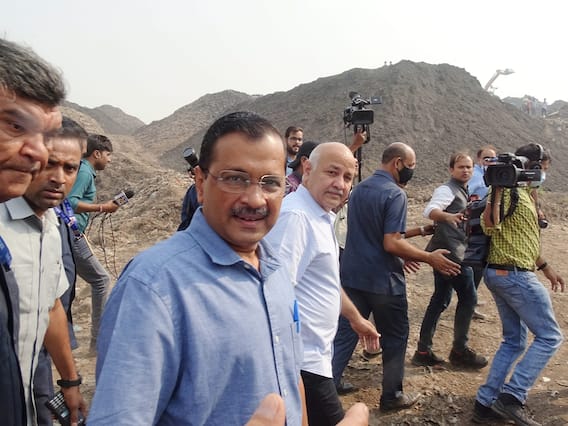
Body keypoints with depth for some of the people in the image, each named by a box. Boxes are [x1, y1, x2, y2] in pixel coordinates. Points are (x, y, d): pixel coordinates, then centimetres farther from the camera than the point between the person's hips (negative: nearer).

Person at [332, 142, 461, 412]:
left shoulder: (358, 189, 10)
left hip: (351, 276, 7)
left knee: (343, 337, 9)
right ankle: (392, 396, 27)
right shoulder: (395, 194, -16)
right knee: (394, 339, 13)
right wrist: (430, 258, -11)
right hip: (382, 281, -7)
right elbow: (391, 243, -22)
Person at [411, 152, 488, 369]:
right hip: (451, 252, -10)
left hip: (446, 253, 10)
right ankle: (460, 350, 9)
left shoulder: (461, 191, 20)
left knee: (440, 300, 10)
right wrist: (448, 216, -48)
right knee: (468, 297, -3)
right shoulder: (447, 189, -10)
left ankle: (423, 351, 14)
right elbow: (430, 210, -30)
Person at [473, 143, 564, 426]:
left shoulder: (522, 192, 16)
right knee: (550, 336, 0)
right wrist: (496, 190, -33)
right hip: (515, 275, -10)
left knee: (514, 340, 14)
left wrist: (546, 267, 27)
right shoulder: (509, 191, -14)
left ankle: (485, 403, 15)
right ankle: (511, 397, -3)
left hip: (502, 274, 10)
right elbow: (489, 226, -30)